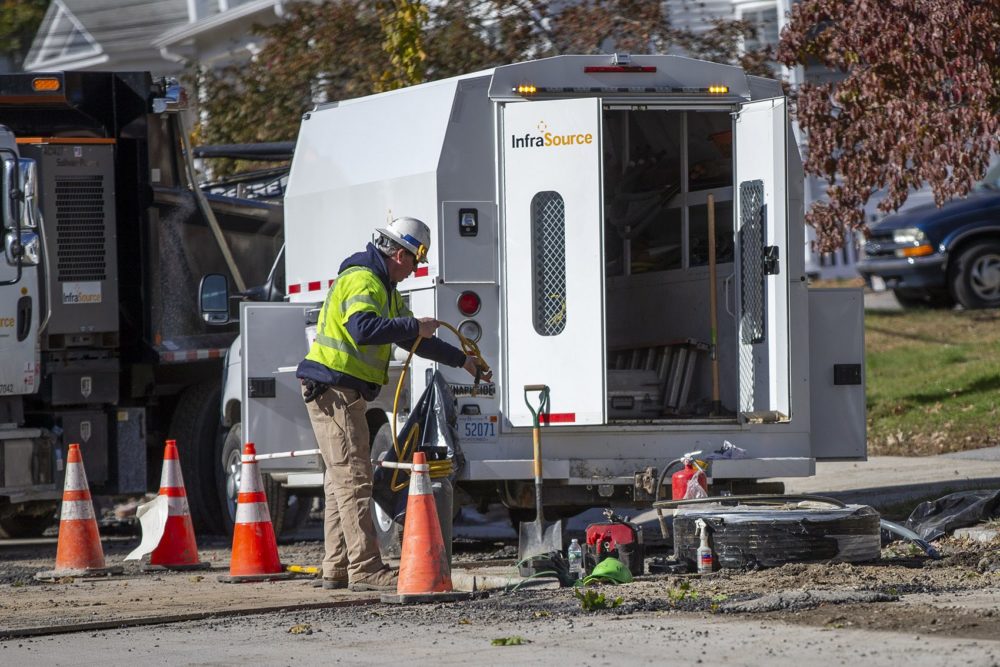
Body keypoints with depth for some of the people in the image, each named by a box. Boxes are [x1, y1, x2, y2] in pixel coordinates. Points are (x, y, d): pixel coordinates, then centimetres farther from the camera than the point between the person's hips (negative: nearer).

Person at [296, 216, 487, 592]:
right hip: (333, 389, -11)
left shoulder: (384, 288, 21)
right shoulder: (362, 280, -14)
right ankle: (365, 569, -15)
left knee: (341, 480, 12)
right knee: (354, 479, -12)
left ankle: (337, 569, 15)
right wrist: (415, 326, -23)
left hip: (345, 393, 11)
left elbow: (410, 339, 31)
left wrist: (461, 360, 32)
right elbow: (363, 329, -32)